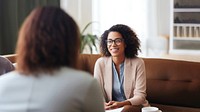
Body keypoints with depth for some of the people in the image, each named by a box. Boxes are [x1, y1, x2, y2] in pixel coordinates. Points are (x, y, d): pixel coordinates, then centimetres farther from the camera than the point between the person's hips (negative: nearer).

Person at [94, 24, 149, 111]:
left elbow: (140, 95, -9)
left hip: (134, 106, -1)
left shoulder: (138, 63, -7)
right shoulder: (100, 63, -3)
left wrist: (121, 104, -27)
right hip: (110, 108, 2)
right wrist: (103, 104, -24)